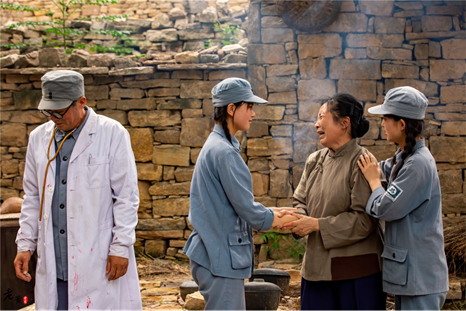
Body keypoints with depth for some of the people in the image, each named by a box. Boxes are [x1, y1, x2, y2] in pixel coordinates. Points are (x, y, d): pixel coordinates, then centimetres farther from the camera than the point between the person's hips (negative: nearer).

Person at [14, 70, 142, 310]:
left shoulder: (112, 134, -3)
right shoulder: (39, 137, 12)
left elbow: (126, 196, -3)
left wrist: (120, 247, -8)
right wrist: (25, 244, 12)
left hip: (99, 260, -4)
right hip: (53, 261, 4)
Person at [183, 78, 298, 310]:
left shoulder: (215, 146, 15)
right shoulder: (225, 153, -18)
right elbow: (248, 211, -18)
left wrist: (277, 212, 13)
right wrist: (281, 220, -1)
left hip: (214, 253, 11)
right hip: (220, 257, -11)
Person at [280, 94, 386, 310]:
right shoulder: (315, 161, 9)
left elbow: (364, 220, -17)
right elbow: (301, 200, 15)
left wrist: (317, 224, -16)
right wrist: (299, 219, -8)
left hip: (356, 270, -6)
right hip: (318, 267, 7)